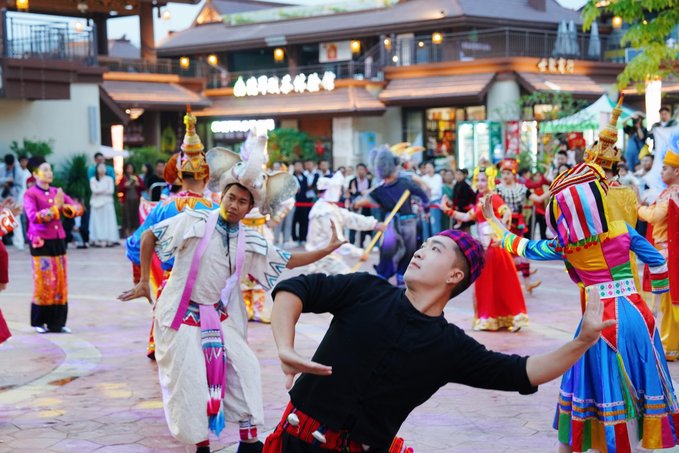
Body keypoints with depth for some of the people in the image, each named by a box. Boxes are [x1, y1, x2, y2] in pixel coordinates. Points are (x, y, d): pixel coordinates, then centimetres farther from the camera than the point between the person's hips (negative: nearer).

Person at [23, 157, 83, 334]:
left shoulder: (56, 192, 11)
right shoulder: (30, 194, -6)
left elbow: (79, 208, 9)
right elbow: (33, 217, -21)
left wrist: (66, 207, -11)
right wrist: (55, 208, -24)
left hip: (58, 241, 6)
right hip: (41, 243, -6)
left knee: (61, 282, 5)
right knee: (44, 282, -5)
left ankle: (57, 322, 11)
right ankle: (39, 322, 7)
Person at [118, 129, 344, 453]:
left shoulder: (250, 242, 2)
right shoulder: (195, 223, -12)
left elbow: (288, 262, 10)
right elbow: (150, 235, -5)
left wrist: (328, 249, 2)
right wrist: (144, 281, -5)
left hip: (221, 318, 5)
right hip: (183, 315, -5)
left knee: (242, 370, 1)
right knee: (189, 382, -4)